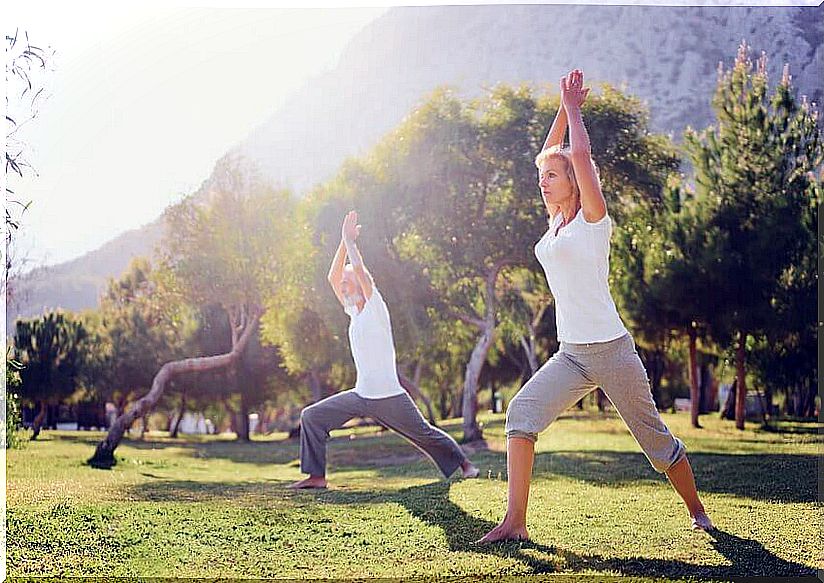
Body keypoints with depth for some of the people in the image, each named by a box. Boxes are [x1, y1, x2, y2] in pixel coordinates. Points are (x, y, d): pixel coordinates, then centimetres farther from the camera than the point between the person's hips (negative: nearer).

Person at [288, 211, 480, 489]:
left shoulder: (376, 309, -9)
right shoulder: (354, 311, 11)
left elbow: (359, 270, -21)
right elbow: (333, 277, 6)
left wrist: (350, 240, -9)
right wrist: (344, 242, 0)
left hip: (389, 397, -7)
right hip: (360, 395, 7)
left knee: (425, 434, 5)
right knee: (311, 417, -3)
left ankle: (462, 462, 26)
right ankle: (316, 476, 0)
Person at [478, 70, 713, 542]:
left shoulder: (593, 218, -6)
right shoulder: (556, 223, 13)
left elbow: (580, 155, -16)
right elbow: (548, 156, 18)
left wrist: (574, 108, -3)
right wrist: (565, 108, 14)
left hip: (611, 351, -6)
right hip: (571, 355, 6)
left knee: (654, 436, 6)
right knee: (522, 411, -16)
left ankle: (698, 512, 28)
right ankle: (515, 522, -19)